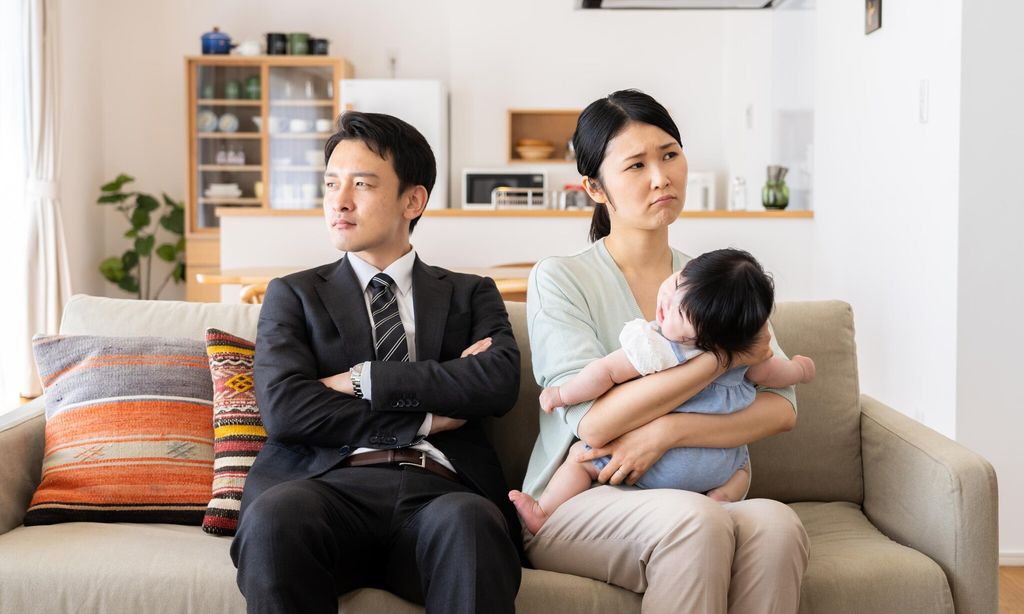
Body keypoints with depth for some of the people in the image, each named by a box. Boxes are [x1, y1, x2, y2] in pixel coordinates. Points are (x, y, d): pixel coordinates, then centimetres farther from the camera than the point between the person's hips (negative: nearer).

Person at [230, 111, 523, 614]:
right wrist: (426, 417, 0)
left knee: (472, 521, -37)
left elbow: (499, 383, 0)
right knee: (275, 515, -36)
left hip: (439, 491, 0)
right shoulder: (293, 294, 20)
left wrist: (363, 379, -1)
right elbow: (283, 407, 1)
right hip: (331, 484, 0)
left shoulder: (470, 295, 22)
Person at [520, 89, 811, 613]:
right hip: (577, 506, -3)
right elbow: (594, 422, -14)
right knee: (693, 520, -35)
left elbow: (781, 408, 0)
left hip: (699, 496, 4)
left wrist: (665, 432, -16)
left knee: (776, 523, -30)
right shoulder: (559, 280, 0)